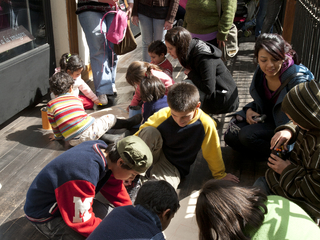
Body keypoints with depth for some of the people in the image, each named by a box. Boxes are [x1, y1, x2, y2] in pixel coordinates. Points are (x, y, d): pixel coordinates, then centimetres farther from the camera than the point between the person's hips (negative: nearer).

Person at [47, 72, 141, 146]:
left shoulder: (50, 105, 3)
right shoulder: (76, 99, 11)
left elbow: (55, 127, 7)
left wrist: (58, 136, 29)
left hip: (74, 142, 0)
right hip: (90, 132, 0)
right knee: (111, 118, 25)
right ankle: (128, 123, 47)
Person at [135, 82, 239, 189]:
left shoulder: (206, 125, -21)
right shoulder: (163, 115, -18)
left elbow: (212, 153, -7)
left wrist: (220, 175, 7)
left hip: (174, 168, -1)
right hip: (155, 154, 2)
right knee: (150, 132, -32)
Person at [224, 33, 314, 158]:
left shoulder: (298, 79, -23)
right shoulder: (261, 72, -3)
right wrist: (249, 109, -7)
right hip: (268, 119, 7)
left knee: (247, 135, -27)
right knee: (230, 136, -8)